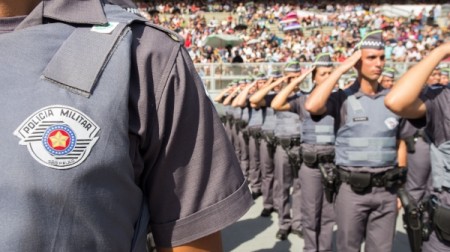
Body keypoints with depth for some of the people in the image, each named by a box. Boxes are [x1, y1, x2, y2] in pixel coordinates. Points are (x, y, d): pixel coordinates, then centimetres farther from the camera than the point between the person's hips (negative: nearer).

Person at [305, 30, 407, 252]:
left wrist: (400, 187, 9)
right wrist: (341, 69, -18)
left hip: (386, 189, 3)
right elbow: (312, 106, -27)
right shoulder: (343, 99, -7)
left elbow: (400, 144, 11)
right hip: (353, 189, -3)